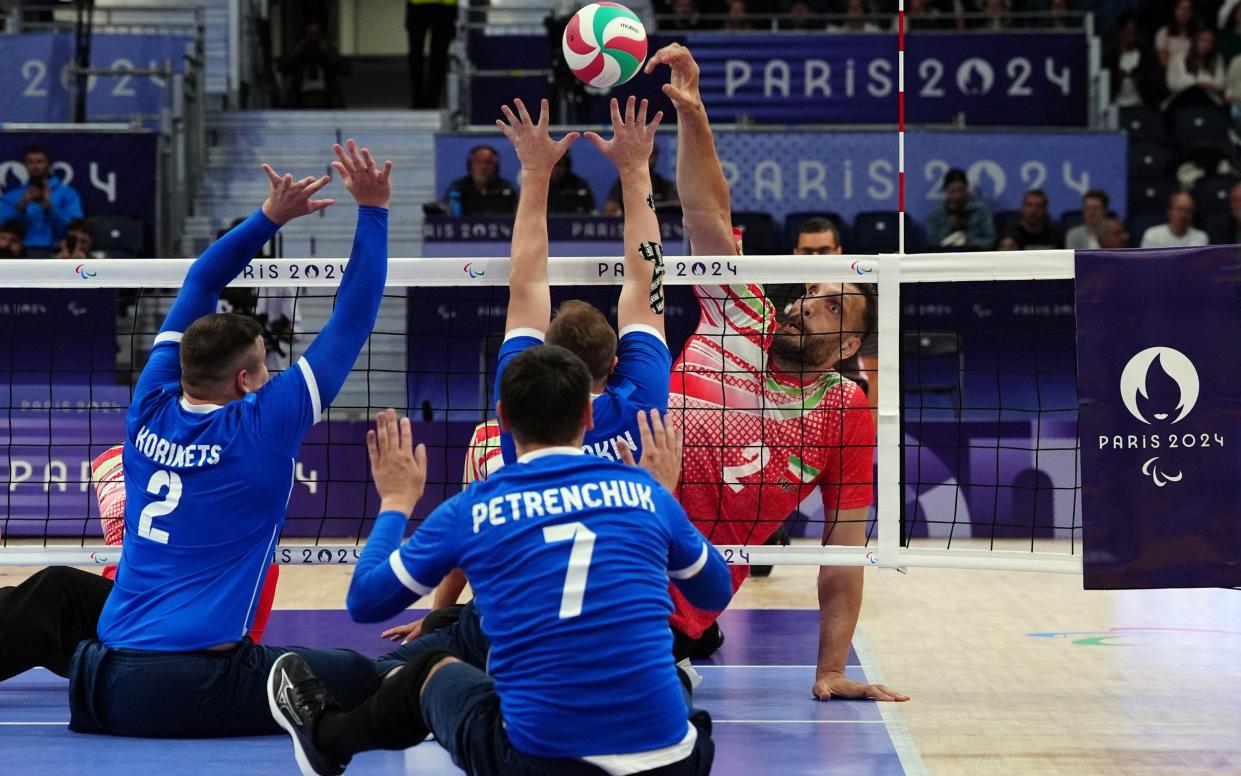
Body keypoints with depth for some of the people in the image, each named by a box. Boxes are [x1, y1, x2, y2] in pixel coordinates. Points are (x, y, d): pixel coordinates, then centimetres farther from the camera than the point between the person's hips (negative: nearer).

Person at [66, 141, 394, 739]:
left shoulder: (152, 411, 7)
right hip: (194, 689, -6)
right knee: (359, 678, 4)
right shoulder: (262, 426, -8)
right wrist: (372, 210, 4)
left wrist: (269, 217, 21)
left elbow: (198, 284, 20)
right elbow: (351, 321, -1)